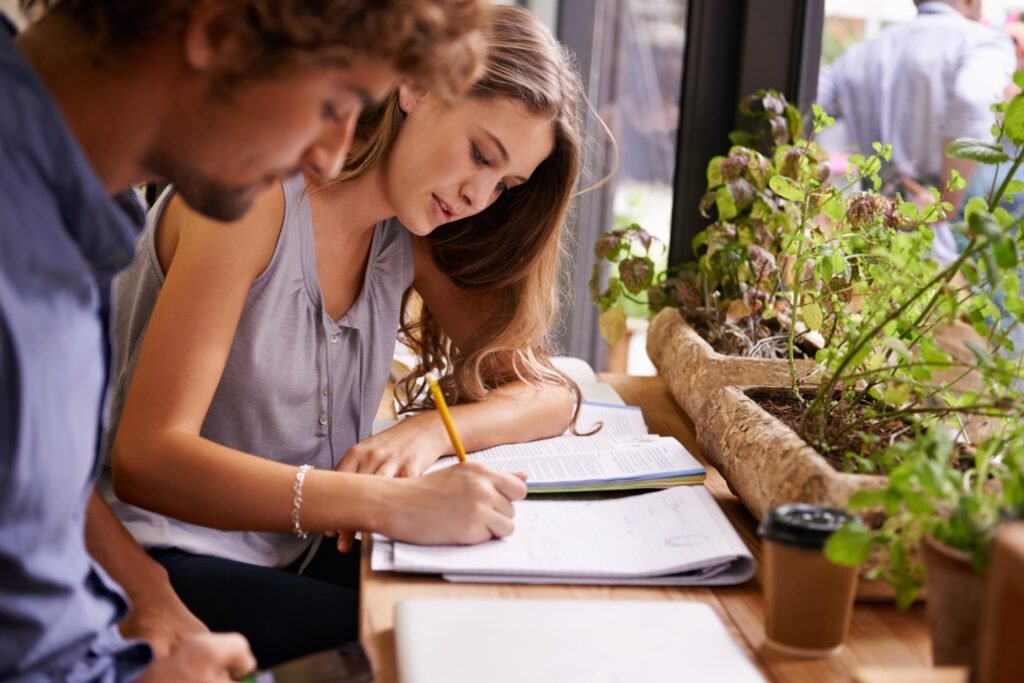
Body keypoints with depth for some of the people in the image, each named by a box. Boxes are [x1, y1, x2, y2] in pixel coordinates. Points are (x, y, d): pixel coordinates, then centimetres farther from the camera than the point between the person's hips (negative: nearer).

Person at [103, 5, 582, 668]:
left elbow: (549, 395, 5)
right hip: (161, 562, -6)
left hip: (303, 555, 6)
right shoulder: (255, 197, -17)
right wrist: (390, 504, -37)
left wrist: (428, 432, -17)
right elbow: (146, 457, -26)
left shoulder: (413, 232, 4)